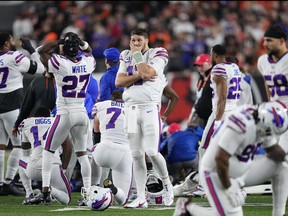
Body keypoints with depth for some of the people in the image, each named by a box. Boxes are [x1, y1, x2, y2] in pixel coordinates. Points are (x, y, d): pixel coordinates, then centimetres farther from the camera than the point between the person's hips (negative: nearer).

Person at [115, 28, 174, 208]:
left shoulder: (157, 54, -2)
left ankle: (167, 184, 13)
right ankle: (141, 198, 5)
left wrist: (137, 54, -7)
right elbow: (119, 81, 1)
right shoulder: (126, 56, 13)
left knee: (151, 152, -13)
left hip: (150, 108, -5)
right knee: (137, 155, 3)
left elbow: (147, 73, -19)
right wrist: (140, 75, -10)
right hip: (131, 109, 5)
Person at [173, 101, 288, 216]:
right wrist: (229, 189, -23)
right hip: (216, 173, -9)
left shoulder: (262, 124, -6)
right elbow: (221, 159, -31)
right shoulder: (241, 126, -34)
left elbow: (272, 149, 12)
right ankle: (187, 207, 3)